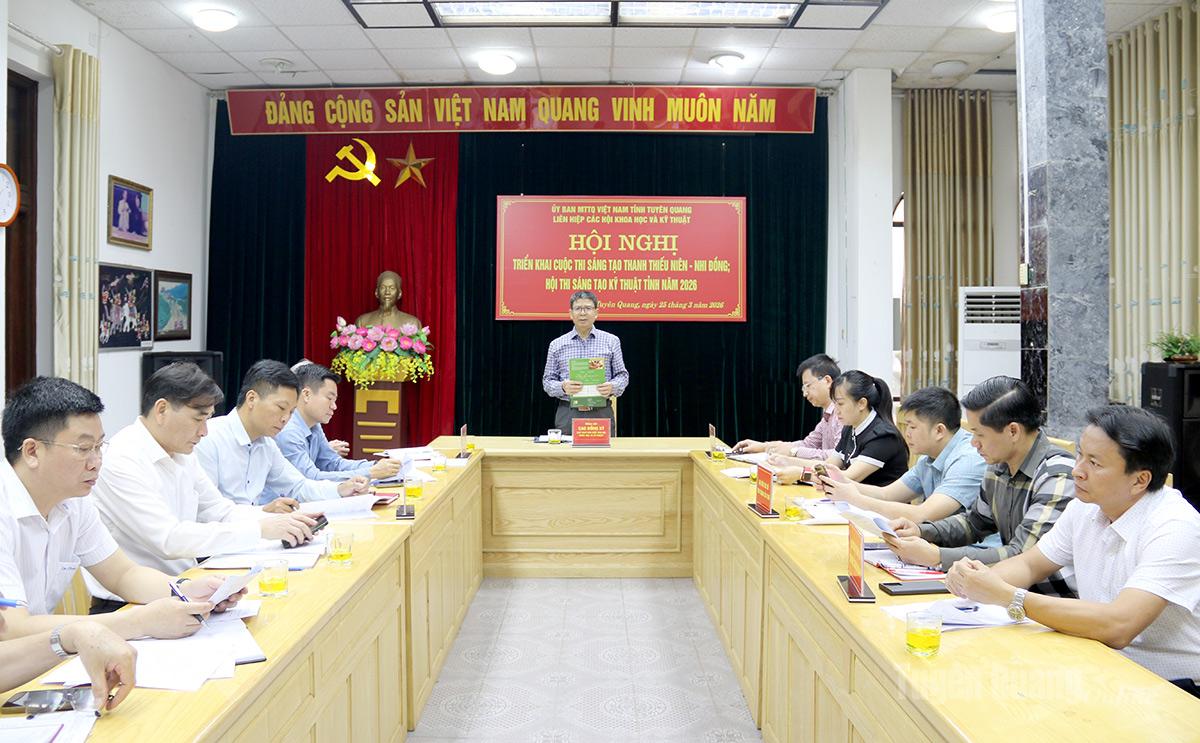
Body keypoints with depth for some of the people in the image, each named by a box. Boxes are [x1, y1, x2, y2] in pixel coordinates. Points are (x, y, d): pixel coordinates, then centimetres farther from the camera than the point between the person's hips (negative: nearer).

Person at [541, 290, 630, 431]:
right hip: (567, 415, 0)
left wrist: (612, 387, -13)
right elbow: (547, 381, 8)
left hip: (601, 413, 0)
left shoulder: (611, 341, 6)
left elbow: (622, 375, 8)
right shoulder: (557, 344, 7)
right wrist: (563, 387, -14)